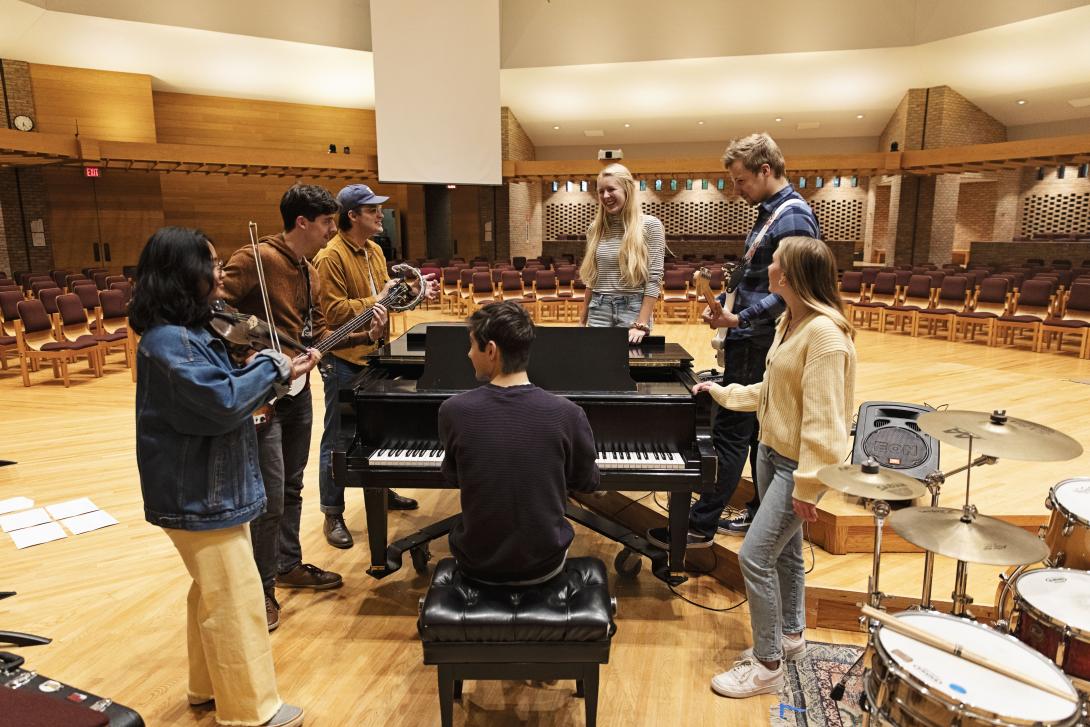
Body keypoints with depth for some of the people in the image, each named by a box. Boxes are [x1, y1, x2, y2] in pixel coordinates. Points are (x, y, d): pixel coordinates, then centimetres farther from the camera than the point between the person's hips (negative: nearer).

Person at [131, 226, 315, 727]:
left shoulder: (188, 331, 9)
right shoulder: (169, 341, -24)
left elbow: (218, 392, 12)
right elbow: (222, 403, -30)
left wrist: (277, 372, -2)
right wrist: (270, 366, -16)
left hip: (208, 487, 10)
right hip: (198, 496, -10)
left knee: (214, 592, 23)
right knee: (237, 601, 1)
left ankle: (209, 686, 40)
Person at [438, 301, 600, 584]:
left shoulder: (453, 410, -18)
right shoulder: (567, 414, -19)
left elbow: (453, 477, 1)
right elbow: (588, 483, -1)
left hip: (477, 564, 0)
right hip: (544, 565, 0)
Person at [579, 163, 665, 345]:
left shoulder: (650, 225, -5)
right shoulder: (595, 229, 8)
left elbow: (654, 279, -8)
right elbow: (591, 280, 14)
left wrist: (641, 324, -15)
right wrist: (583, 320, 11)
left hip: (633, 309, -3)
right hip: (599, 310, 4)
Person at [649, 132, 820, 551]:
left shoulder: (792, 218, -16)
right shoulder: (771, 212, 15)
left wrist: (739, 319, -28)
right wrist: (733, 327, 16)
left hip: (757, 347, -10)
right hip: (754, 343, 10)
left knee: (730, 434, -4)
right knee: (759, 432, 15)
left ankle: (700, 525, 5)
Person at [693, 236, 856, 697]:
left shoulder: (825, 333, -24)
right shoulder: (789, 321, 7)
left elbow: (822, 418, -25)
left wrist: (807, 485, -22)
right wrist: (721, 392, 24)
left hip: (799, 463, -9)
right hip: (772, 451, 9)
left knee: (755, 556, -7)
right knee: (784, 550, 21)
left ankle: (767, 666, 11)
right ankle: (790, 635, 40)